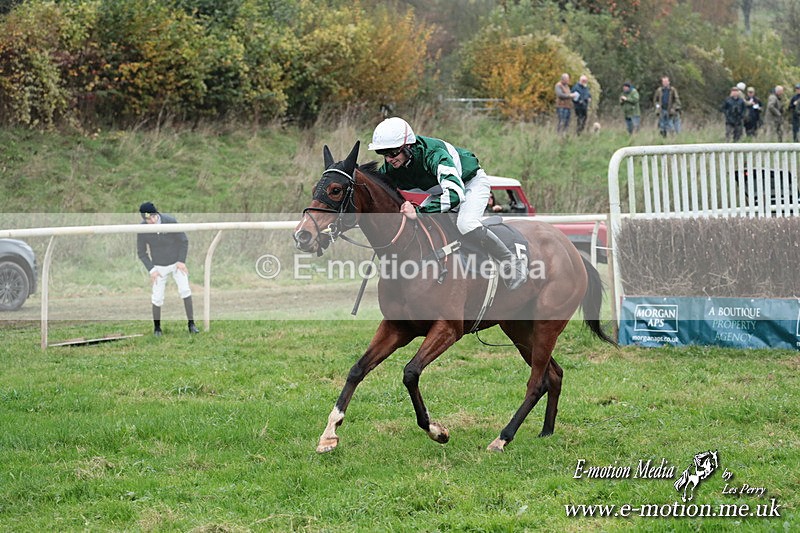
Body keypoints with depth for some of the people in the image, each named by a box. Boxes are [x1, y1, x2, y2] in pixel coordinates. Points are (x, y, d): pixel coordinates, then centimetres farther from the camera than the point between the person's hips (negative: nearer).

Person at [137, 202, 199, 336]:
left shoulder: (170, 221, -22)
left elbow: (184, 241, -10)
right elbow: (141, 252, -6)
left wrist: (181, 261, -13)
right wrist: (151, 270, -14)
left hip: (177, 263, 0)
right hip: (159, 266, 0)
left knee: (185, 290, -13)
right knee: (157, 297, -3)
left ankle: (191, 324, -8)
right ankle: (157, 327, 17)